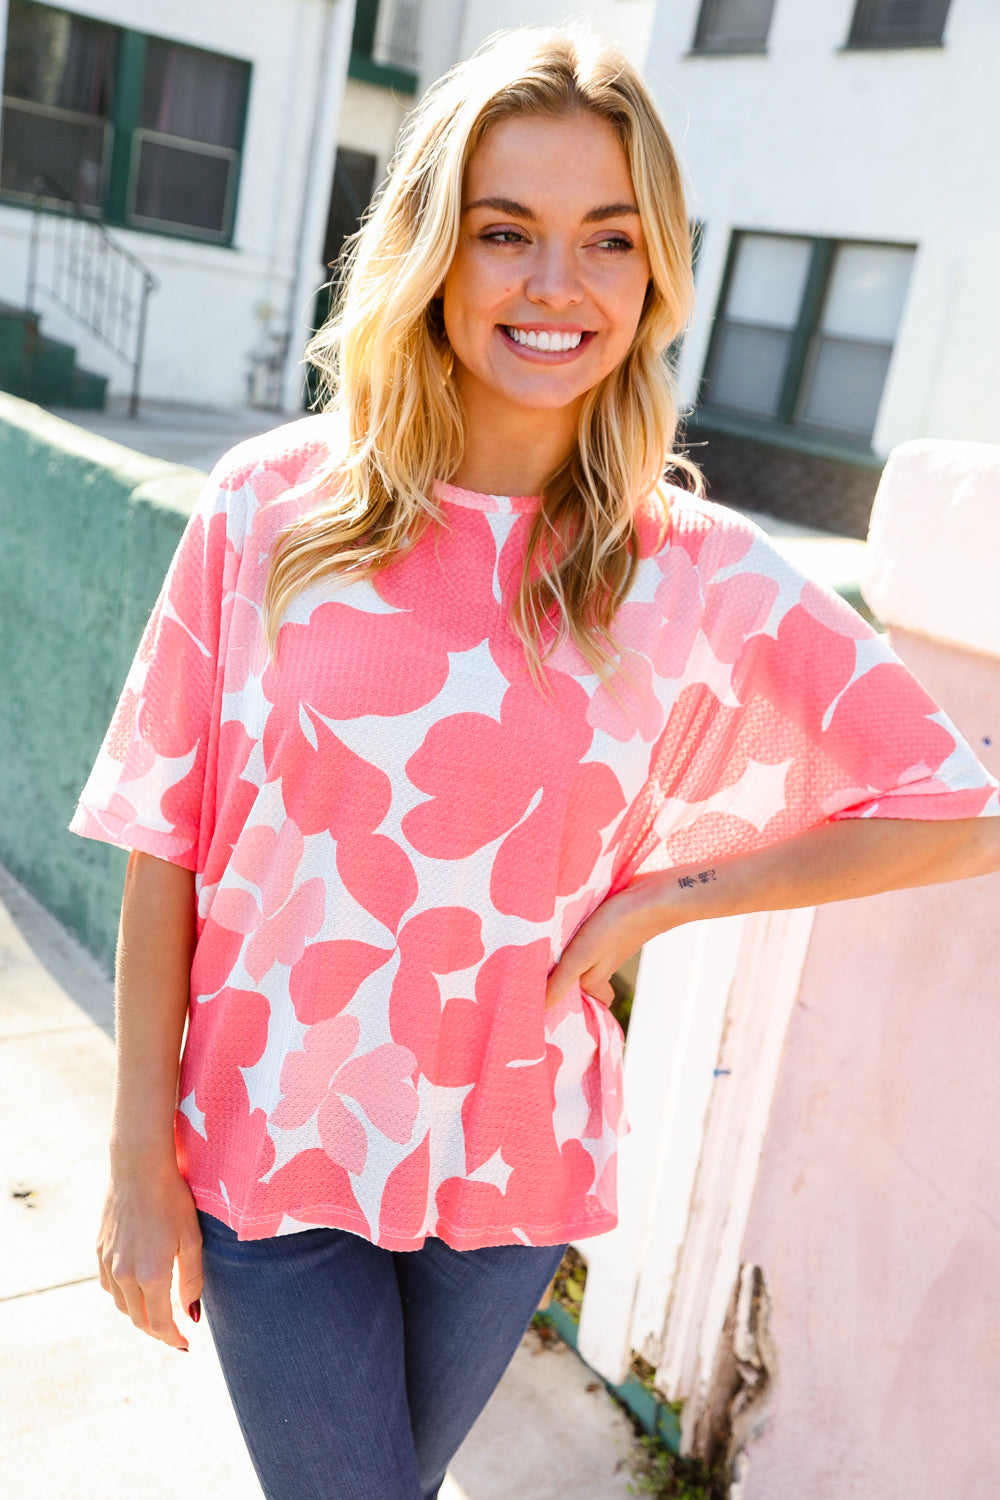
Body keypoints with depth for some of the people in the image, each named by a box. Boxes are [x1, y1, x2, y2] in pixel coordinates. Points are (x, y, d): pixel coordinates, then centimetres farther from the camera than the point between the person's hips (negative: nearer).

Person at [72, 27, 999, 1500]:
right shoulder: (272, 505, -10)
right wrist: (140, 1156, -3)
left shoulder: (699, 575, -9)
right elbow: (168, 841, -6)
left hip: (512, 1164, 2)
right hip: (265, 1144, -1)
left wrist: (656, 900, -10)